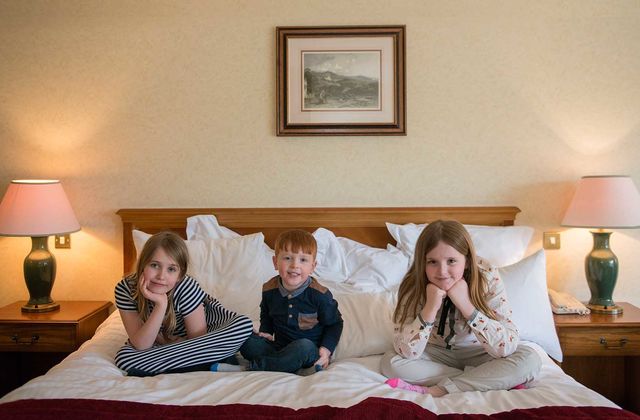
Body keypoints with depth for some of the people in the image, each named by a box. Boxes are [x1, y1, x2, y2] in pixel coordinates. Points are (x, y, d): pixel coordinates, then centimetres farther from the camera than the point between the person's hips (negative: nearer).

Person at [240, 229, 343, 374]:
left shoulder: (319, 295, -15)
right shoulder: (269, 290, -2)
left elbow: (334, 324, -2)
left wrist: (326, 349, -14)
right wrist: (266, 332, 2)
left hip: (311, 350, -3)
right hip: (280, 347, 4)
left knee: (304, 347, -38)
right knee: (247, 342, -17)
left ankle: (256, 366, -25)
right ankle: (291, 364, -27)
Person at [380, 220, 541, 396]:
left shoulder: (488, 279, -24)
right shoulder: (413, 286, -22)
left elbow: (507, 347, -29)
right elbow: (405, 352, -25)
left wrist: (466, 306, -36)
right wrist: (430, 309, -37)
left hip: (478, 353, 0)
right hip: (437, 354, 1)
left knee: (530, 359, -27)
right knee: (390, 362, -25)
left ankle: (431, 390, -25)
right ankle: (485, 382, -18)